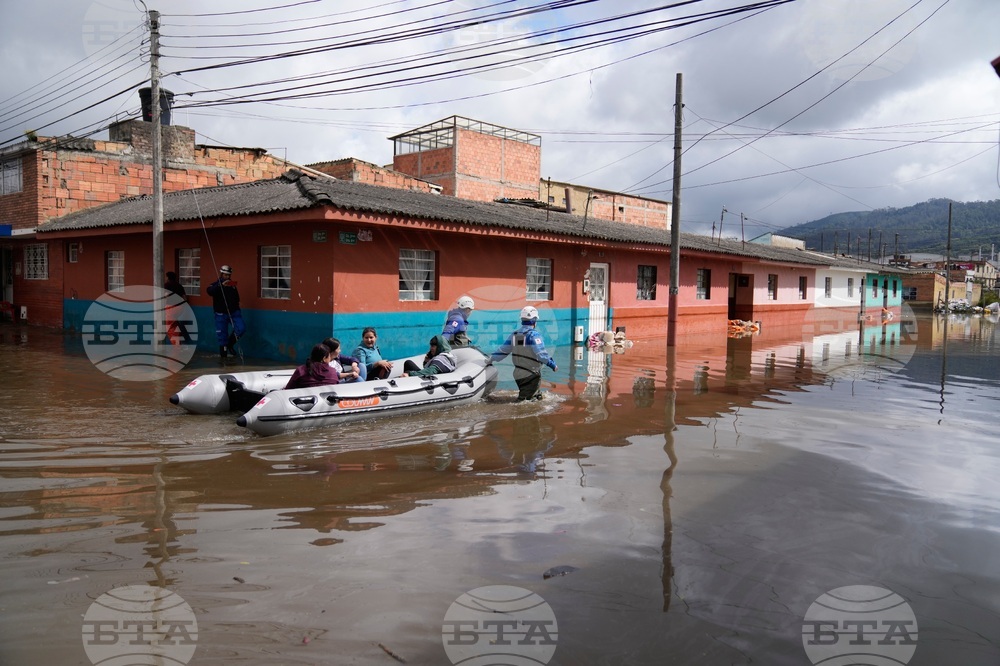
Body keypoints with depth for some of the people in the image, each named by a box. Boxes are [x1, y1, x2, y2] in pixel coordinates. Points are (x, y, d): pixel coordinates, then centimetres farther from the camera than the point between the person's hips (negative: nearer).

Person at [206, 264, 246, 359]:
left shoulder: (232, 285, 10)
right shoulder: (215, 285, -1)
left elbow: (237, 298, 22)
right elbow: (210, 291, -27)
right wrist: (221, 285, -36)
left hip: (234, 312, 3)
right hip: (221, 314, -3)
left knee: (241, 328, -15)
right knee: (222, 335, 1)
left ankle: (230, 344, 10)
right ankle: (223, 355, 15)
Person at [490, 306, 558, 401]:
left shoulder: (514, 335, 5)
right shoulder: (533, 335, -15)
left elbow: (503, 350, 11)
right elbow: (541, 353, -22)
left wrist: (490, 358, 25)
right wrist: (552, 364, -13)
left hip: (518, 374, 7)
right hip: (531, 375, -7)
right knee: (528, 399, -5)